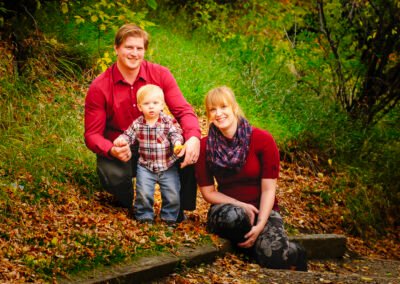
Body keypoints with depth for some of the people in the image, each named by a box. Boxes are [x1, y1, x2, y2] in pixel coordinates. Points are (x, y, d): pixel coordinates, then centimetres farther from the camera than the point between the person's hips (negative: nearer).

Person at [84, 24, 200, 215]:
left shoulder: (160, 75, -7)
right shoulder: (99, 87, -12)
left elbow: (183, 110, -14)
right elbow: (92, 134, -11)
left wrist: (193, 138, -37)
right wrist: (112, 151, -35)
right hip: (119, 151, -1)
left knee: (188, 151, -27)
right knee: (114, 176, -35)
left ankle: (179, 209, -5)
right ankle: (127, 203, 4)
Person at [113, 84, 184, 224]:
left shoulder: (169, 122, -5)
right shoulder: (137, 124, 1)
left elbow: (176, 134, -12)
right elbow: (128, 135, 5)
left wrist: (177, 143, -34)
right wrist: (121, 140, -17)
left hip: (168, 166, -1)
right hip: (145, 166, 1)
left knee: (172, 195, -4)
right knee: (144, 193, -12)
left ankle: (169, 217, 19)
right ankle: (144, 216, 12)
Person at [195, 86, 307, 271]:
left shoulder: (262, 140, -8)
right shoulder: (205, 146, -3)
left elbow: (268, 189, -9)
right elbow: (208, 192, 1)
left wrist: (260, 225, -23)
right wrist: (241, 206, -13)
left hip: (262, 210, -1)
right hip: (228, 207, 1)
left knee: (274, 256, -32)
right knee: (232, 217, -39)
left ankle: (292, 254, 6)